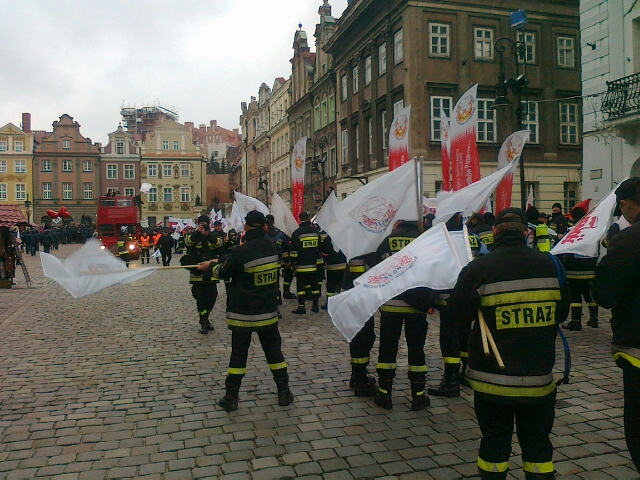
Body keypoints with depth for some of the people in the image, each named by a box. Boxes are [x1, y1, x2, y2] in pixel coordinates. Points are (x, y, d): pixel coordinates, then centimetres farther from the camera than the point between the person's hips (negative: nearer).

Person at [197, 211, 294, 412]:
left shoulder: (241, 252, -19)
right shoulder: (272, 246, -3)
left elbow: (223, 273, -3)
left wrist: (210, 267, 18)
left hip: (243, 314, -3)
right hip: (268, 311, 4)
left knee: (238, 354, 7)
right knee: (274, 351, 15)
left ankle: (231, 398, 14)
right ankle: (284, 392, 19)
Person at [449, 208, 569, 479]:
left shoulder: (478, 269, -15)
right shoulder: (550, 264, -5)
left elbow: (456, 317, -9)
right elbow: (562, 313, 8)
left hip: (492, 379, -2)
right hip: (539, 377, 2)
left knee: (494, 444, 14)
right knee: (537, 444, 18)